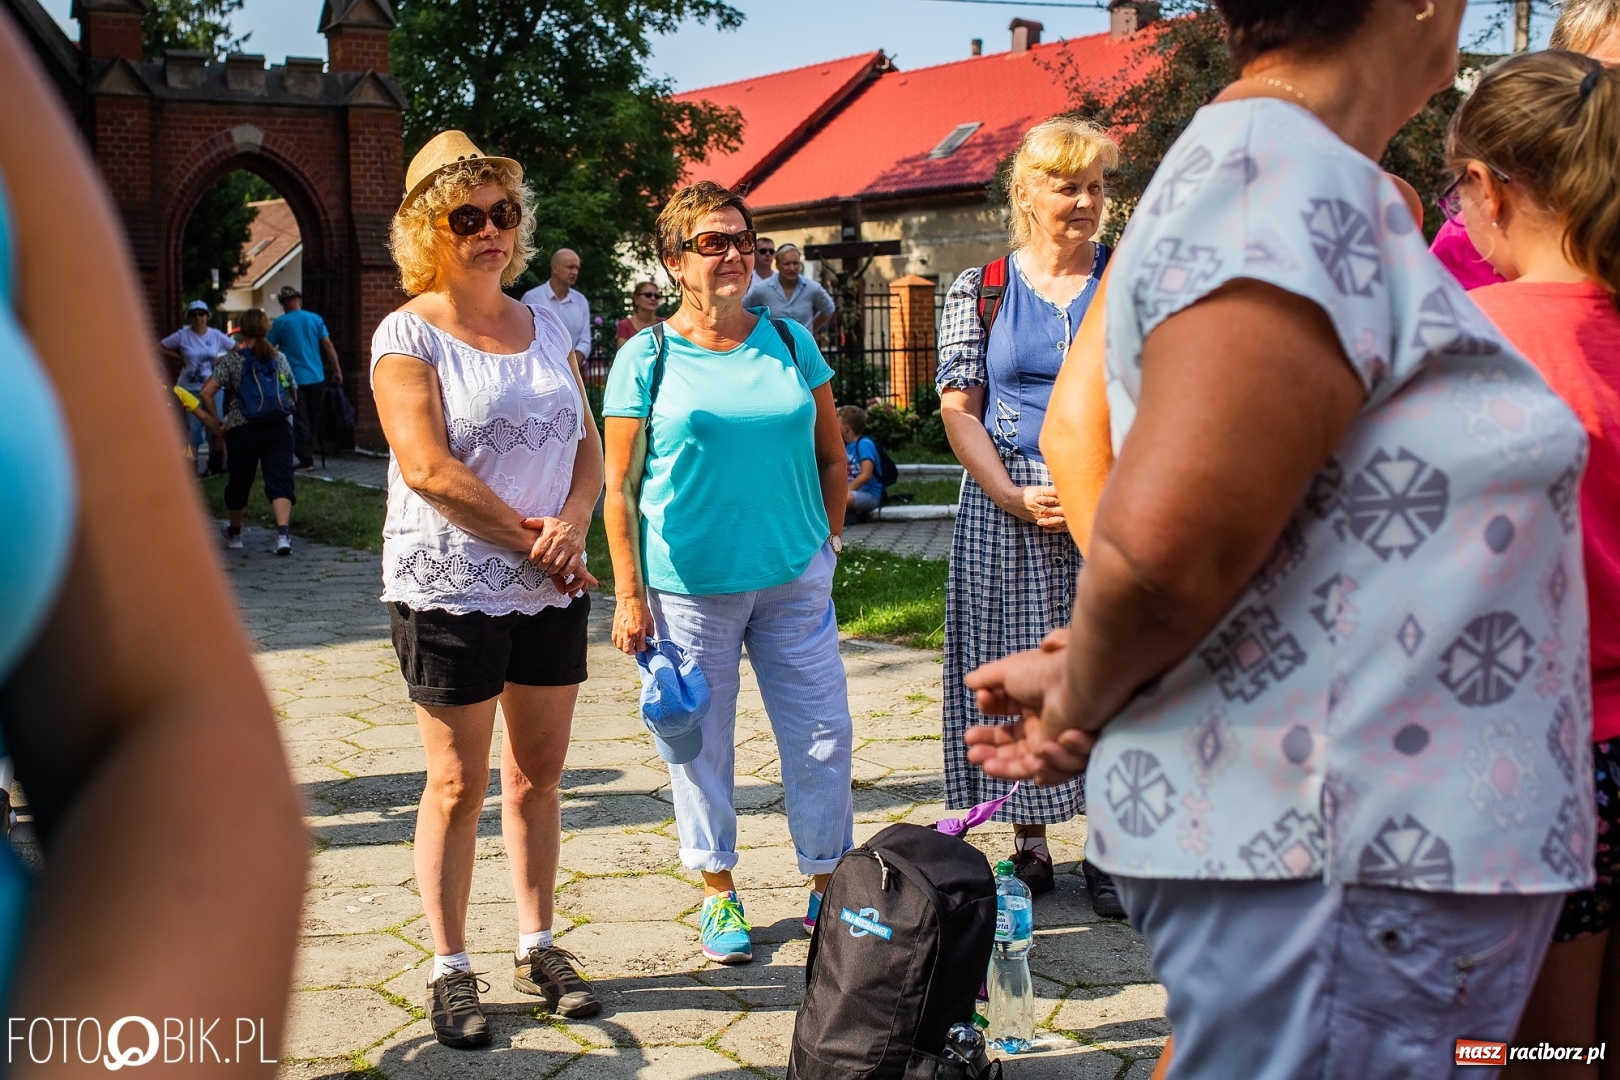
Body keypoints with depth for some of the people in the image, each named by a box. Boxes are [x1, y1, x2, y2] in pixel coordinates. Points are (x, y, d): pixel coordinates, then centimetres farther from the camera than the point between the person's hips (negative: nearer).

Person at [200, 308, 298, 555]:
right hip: (279, 427, 1)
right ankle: (283, 531, -25)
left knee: (239, 482, 14)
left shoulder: (232, 359, 0)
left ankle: (234, 533, 32)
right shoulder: (279, 358, 8)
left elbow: (207, 392, -9)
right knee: (279, 479, -6)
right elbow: (294, 393, 14)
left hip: (242, 429, -1)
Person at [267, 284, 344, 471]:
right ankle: (308, 456, 20)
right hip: (316, 378, 3)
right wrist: (337, 370, 5)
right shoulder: (315, 319, 2)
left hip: (294, 379, -3)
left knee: (299, 421, 0)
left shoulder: (280, 323, -4)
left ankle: (306, 459, -5)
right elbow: (328, 346, 1)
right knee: (313, 420, 14)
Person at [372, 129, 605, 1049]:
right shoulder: (409, 335, -5)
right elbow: (428, 467, -14)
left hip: (553, 588, 5)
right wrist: (529, 538, -13)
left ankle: (538, 946, 24)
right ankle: (451, 969, 15)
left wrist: (572, 524, -11)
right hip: (451, 588, -5)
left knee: (539, 772, 11)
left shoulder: (548, 328, 11)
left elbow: (588, 448, 9)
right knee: (460, 782, 2)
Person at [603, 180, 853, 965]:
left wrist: (828, 536, 8)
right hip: (689, 584, -2)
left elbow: (832, 453, 15)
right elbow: (618, 487, -3)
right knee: (700, 742, 8)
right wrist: (629, 594, -6)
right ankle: (719, 891, 26)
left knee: (822, 734, 5)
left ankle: (828, 883, 23)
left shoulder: (789, 341, 6)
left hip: (794, 577, 3)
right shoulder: (648, 357, -2)